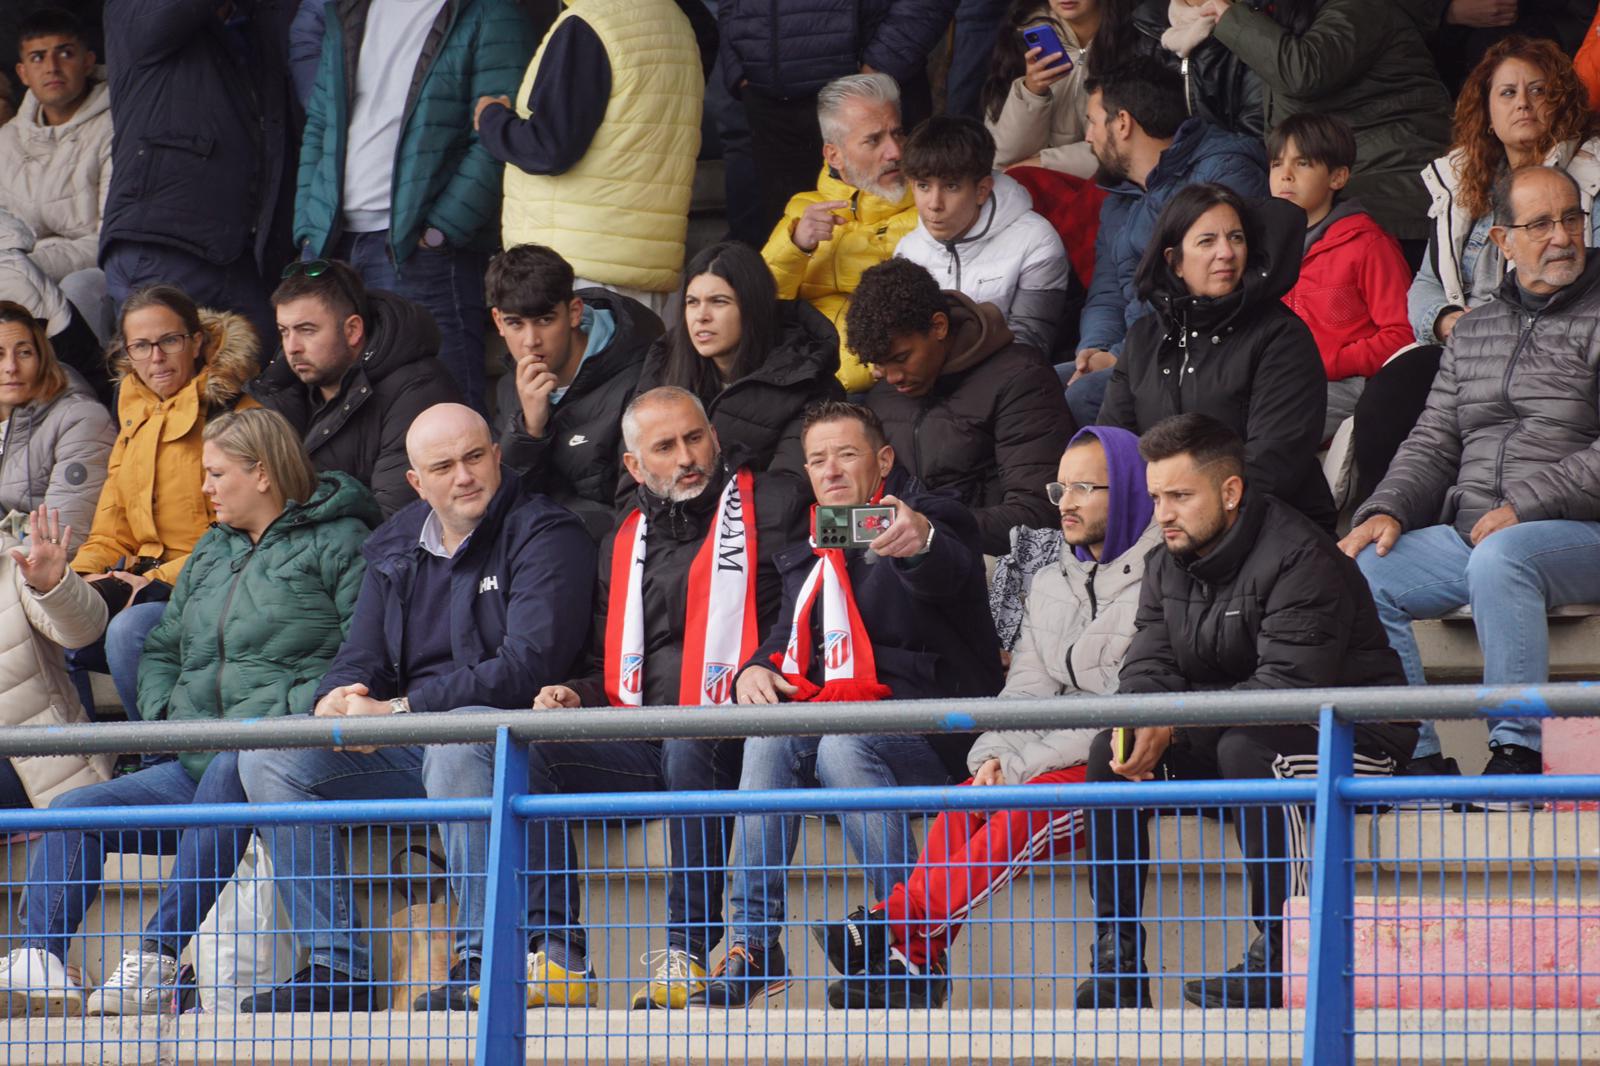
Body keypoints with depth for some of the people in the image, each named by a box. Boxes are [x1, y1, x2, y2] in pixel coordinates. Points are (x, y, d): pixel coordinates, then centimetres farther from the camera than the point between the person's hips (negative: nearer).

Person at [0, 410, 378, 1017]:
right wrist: (166, 715, 6)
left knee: (231, 769, -40)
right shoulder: (212, 552, 26)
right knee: (72, 812, -11)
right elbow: (162, 650, 28)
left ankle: (158, 955, -42)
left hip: (283, 758, -8)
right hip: (195, 767, 8)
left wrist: (285, 717, -19)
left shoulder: (337, 543, 2)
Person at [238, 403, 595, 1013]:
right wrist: (335, 702, -14)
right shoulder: (397, 548, 16)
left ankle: (482, 958, -35)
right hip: (406, 753, 7)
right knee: (268, 758, -9)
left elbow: (528, 666, -18)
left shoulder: (545, 537, -5)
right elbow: (361, 660, 14)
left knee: (456, 738, -40)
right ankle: (336, 965, -12)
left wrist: (396, 711, -20)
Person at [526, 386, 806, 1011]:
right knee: (524, 749, -18)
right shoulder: (625, 543, 22)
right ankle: (560, 959, -21)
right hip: (641, 743, 6)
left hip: (728, 743, -5)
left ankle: (687, 956, -35)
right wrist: (577, 695, 5)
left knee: (690, 744, -39)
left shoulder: (773, 507, 6)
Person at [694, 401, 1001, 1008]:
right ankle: (754, 946, -31)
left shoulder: (932, 518, 1)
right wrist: (757, 669, -2)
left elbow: (947, 572, -23)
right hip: (828, 715, 6)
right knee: (769, 739, -27)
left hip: (924, 727, -6)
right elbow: (787, 636, 24)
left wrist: (919, 538, -50)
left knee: (842, 747, -36)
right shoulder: (808, 557, 24)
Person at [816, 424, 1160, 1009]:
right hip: (1056, 762, 7)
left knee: (1028, 806, -32)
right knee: (964, 803, -21)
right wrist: (996, 755, -9)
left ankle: (898, 929, -36)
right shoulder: (1051, 587, 22)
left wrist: (1024, 763, -15)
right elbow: (1026, 691, 15)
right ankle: (908, 961, -36)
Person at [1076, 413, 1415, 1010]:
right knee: (1110, 750, -9)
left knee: (1248, 747, -37)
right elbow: (1148, 667, 1)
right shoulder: (1169, 565, 7)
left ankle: (1279, 953, -31)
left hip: (1352, 738, -8)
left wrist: (1174, 722, -31)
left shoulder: (1298, 557, -19)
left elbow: (1290, 686, -29)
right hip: (1223, 736, 8)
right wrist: (1138, 726, -24)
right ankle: (1117, 960, -10)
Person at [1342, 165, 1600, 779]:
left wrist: (1523, 507, -17)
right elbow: (1432, 445, 19)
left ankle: (1516, 751, -33)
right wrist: (1388, 510, -1)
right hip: (1468, 532, 6)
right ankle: (1417, 758, -15)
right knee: (1359, 573, -15)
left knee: (1499, 560, -37)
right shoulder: (1473, 332, 21)